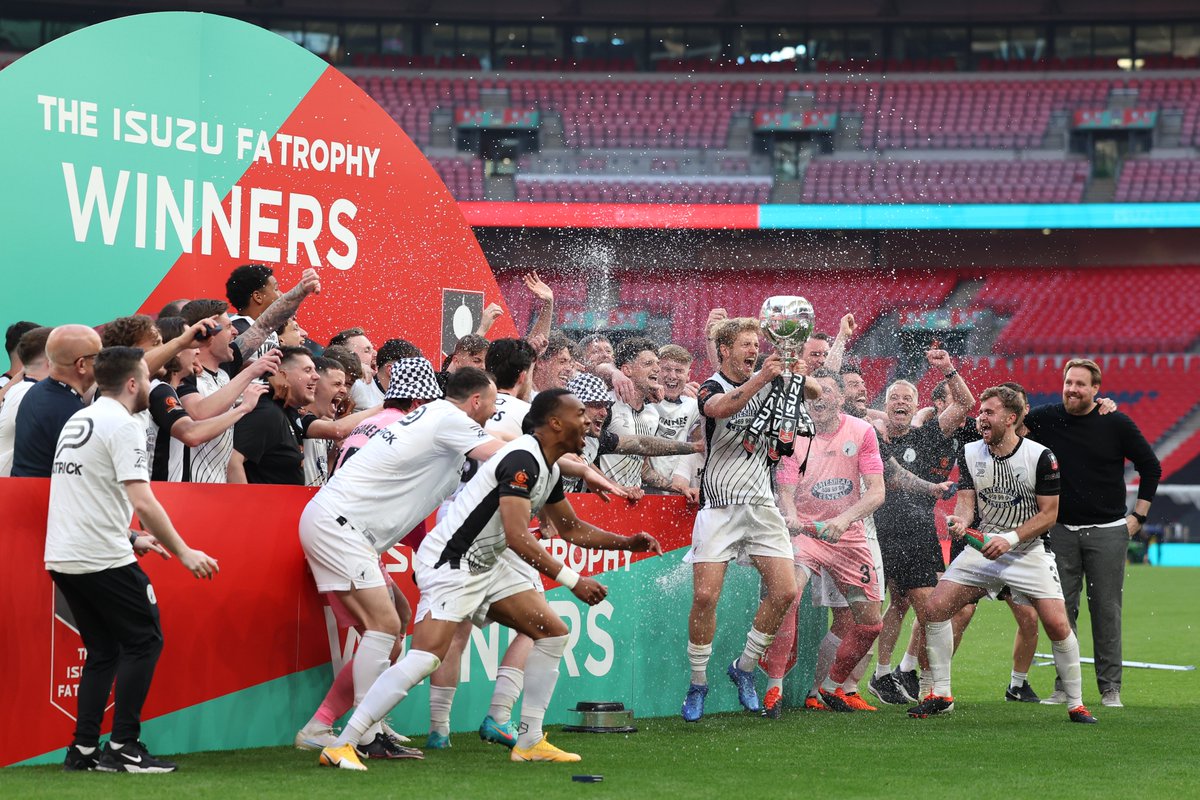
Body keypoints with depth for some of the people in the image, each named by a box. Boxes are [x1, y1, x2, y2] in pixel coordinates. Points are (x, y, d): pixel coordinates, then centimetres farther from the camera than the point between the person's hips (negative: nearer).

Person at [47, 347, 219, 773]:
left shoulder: (77, 421, 17)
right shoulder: (123, 425, -12)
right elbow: (142, 502, -19)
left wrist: (131, 539, 28)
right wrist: (183, 553, -12)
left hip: (62, 558, 9)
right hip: (103, 559, -8)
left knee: (102, 651, 15)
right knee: (144, 641, 2)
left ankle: (83, 749, 11)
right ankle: (122, 747, -2)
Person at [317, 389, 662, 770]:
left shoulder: (549, 469, 11)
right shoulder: (523, 459, -21)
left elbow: (571, 528, 26)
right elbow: (517, 537, -28)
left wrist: (627, 542, 15)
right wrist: (572, 580, -27)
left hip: (487, 564, 11)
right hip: (451, 562, -11)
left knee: (553, 632, 9)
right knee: (425, 657, -22)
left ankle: (530, 742, 14)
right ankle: (340, 746, -20)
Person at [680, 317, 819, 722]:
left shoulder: (768, 381, 8)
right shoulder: (712, 388, -6)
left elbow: (815, 393, 6)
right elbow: (719, 408, -29)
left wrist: (798, 377, -16)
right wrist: (760, 379, -41)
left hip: (761, 505, 4)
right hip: (719, 507, -4)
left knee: (784, 592, -5)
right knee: (705, 596, -12)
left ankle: (745, 667, 14)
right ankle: (698, 683, 4)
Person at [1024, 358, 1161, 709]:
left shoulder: (1117, 424, -3)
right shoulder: (1045, 419, 0)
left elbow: (1151, 467, 6)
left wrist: (1139, 515, 4)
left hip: (1107, 532, -2)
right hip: (1061, 532, 2)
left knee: (1107, 611, 0)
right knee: (1061, 611, 3)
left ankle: (1110, 688, 6)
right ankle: (1063, 686, 10)